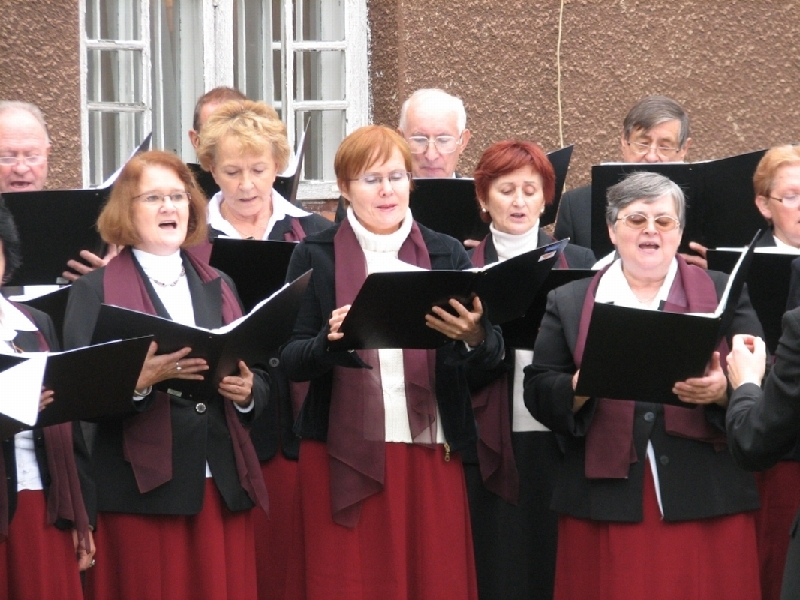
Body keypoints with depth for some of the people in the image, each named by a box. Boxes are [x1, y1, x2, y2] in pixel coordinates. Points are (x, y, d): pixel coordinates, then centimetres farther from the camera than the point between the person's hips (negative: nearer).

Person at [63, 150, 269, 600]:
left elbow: (259, 381, 17)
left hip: (223, 483, 4)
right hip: (142, 488, -4)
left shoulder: (218, 286, 18)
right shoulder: (96, 291, 3)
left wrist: (247, 390, -6)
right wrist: (139, 380, -25)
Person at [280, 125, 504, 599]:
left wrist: (474, 338, -18)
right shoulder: (317, 257, 5)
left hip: (430, 449, 1)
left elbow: (492, 359, 4)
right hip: (344, 454, -1)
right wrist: (331, 341, -21)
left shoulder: (447, 254, 9)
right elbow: (291, 361, -1)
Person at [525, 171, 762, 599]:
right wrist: (581, 387, -13)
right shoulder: (568, 302, 13)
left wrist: (723, 391, -16)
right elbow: (538, 394, 7)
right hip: (605, 501, 0)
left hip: (706, 501, 0)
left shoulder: (724, 293, 11)